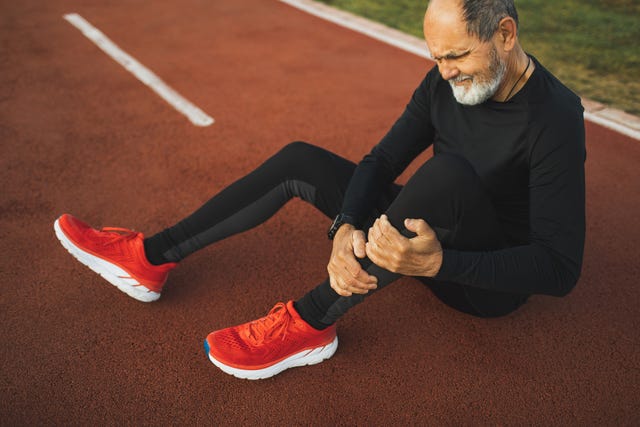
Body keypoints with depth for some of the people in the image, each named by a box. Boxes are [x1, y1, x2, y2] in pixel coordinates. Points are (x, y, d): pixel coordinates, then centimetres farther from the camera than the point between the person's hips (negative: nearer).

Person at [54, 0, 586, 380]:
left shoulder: (556, 117, -25)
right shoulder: (448, 80, -5)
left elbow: (562, 269, -29)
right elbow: (382, 160, -6)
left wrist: (438, 262, -42)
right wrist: (346, 228, -26)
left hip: (492, 279, -6)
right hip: (429, 234, 6)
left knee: (446, 172, -39)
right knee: (300, 160, -5)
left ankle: (312, 321, -28)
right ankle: (151, 258, -2)